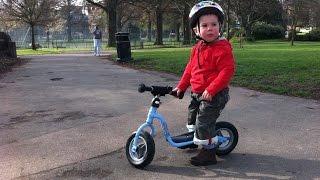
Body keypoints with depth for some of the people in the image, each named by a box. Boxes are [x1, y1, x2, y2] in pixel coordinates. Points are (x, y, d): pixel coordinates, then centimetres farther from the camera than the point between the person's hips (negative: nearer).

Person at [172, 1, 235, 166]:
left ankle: (209, 153, 11)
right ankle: (193, 137, 49)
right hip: (197, 93, 9)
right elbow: (190, 69, 16)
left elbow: (227, 71, -25)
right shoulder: (197, 48, 6)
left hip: (214, 95, -9)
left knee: (204, 123, -6)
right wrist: (181, 86, 15)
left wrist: (211, 90, -28)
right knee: (192, 114, 24)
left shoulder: (222, 48, -19)